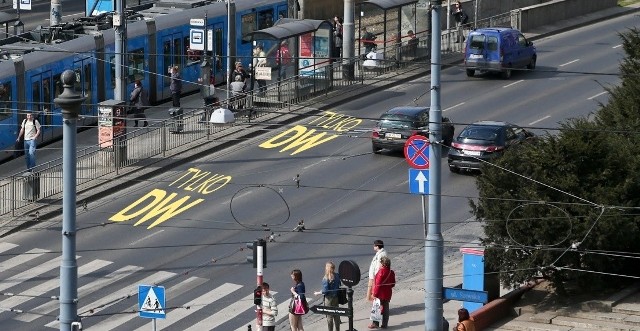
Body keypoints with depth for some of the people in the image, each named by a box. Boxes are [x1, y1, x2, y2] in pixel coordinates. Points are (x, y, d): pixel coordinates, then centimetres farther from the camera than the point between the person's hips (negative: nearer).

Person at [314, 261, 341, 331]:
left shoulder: (325, 279, -21)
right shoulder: (337, 276, -5)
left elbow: (325, 291, -20)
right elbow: (339, 285, 5)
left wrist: (318, 293, -5)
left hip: (329, 299, -6)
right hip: (336, 297, 6)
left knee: (329, 317, 7)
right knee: (337, 316, 18)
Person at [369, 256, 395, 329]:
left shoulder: (381, 272, -18)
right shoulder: (391, 272, 4)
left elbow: (378, 284, -19)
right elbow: (393, 284, 10)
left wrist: (375, 294, -15)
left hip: (380, 294, -7)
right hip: (388, 294, 7)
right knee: (385, 308, 10)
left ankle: (375, 323, 6)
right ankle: (384, 324, 12)